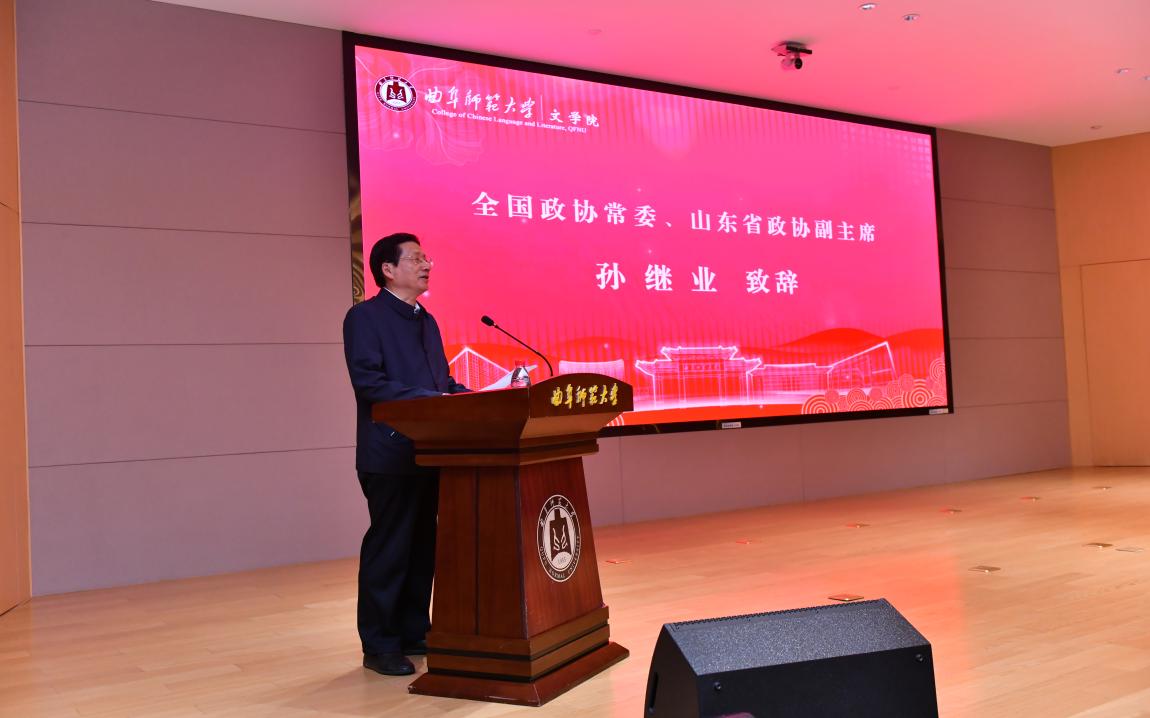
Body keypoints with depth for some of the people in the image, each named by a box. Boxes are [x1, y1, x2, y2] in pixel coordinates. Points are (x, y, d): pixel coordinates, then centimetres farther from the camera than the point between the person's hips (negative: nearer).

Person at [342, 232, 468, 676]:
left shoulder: (426, 320, 18)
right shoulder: (364, 317, -7)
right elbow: (369, 381, -18)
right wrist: (431, 400, -22)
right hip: (391, 454, -8)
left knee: (423, 547, 12)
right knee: (388, 549, -1)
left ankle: (414, 634, 23)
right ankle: (380, 646, 9)